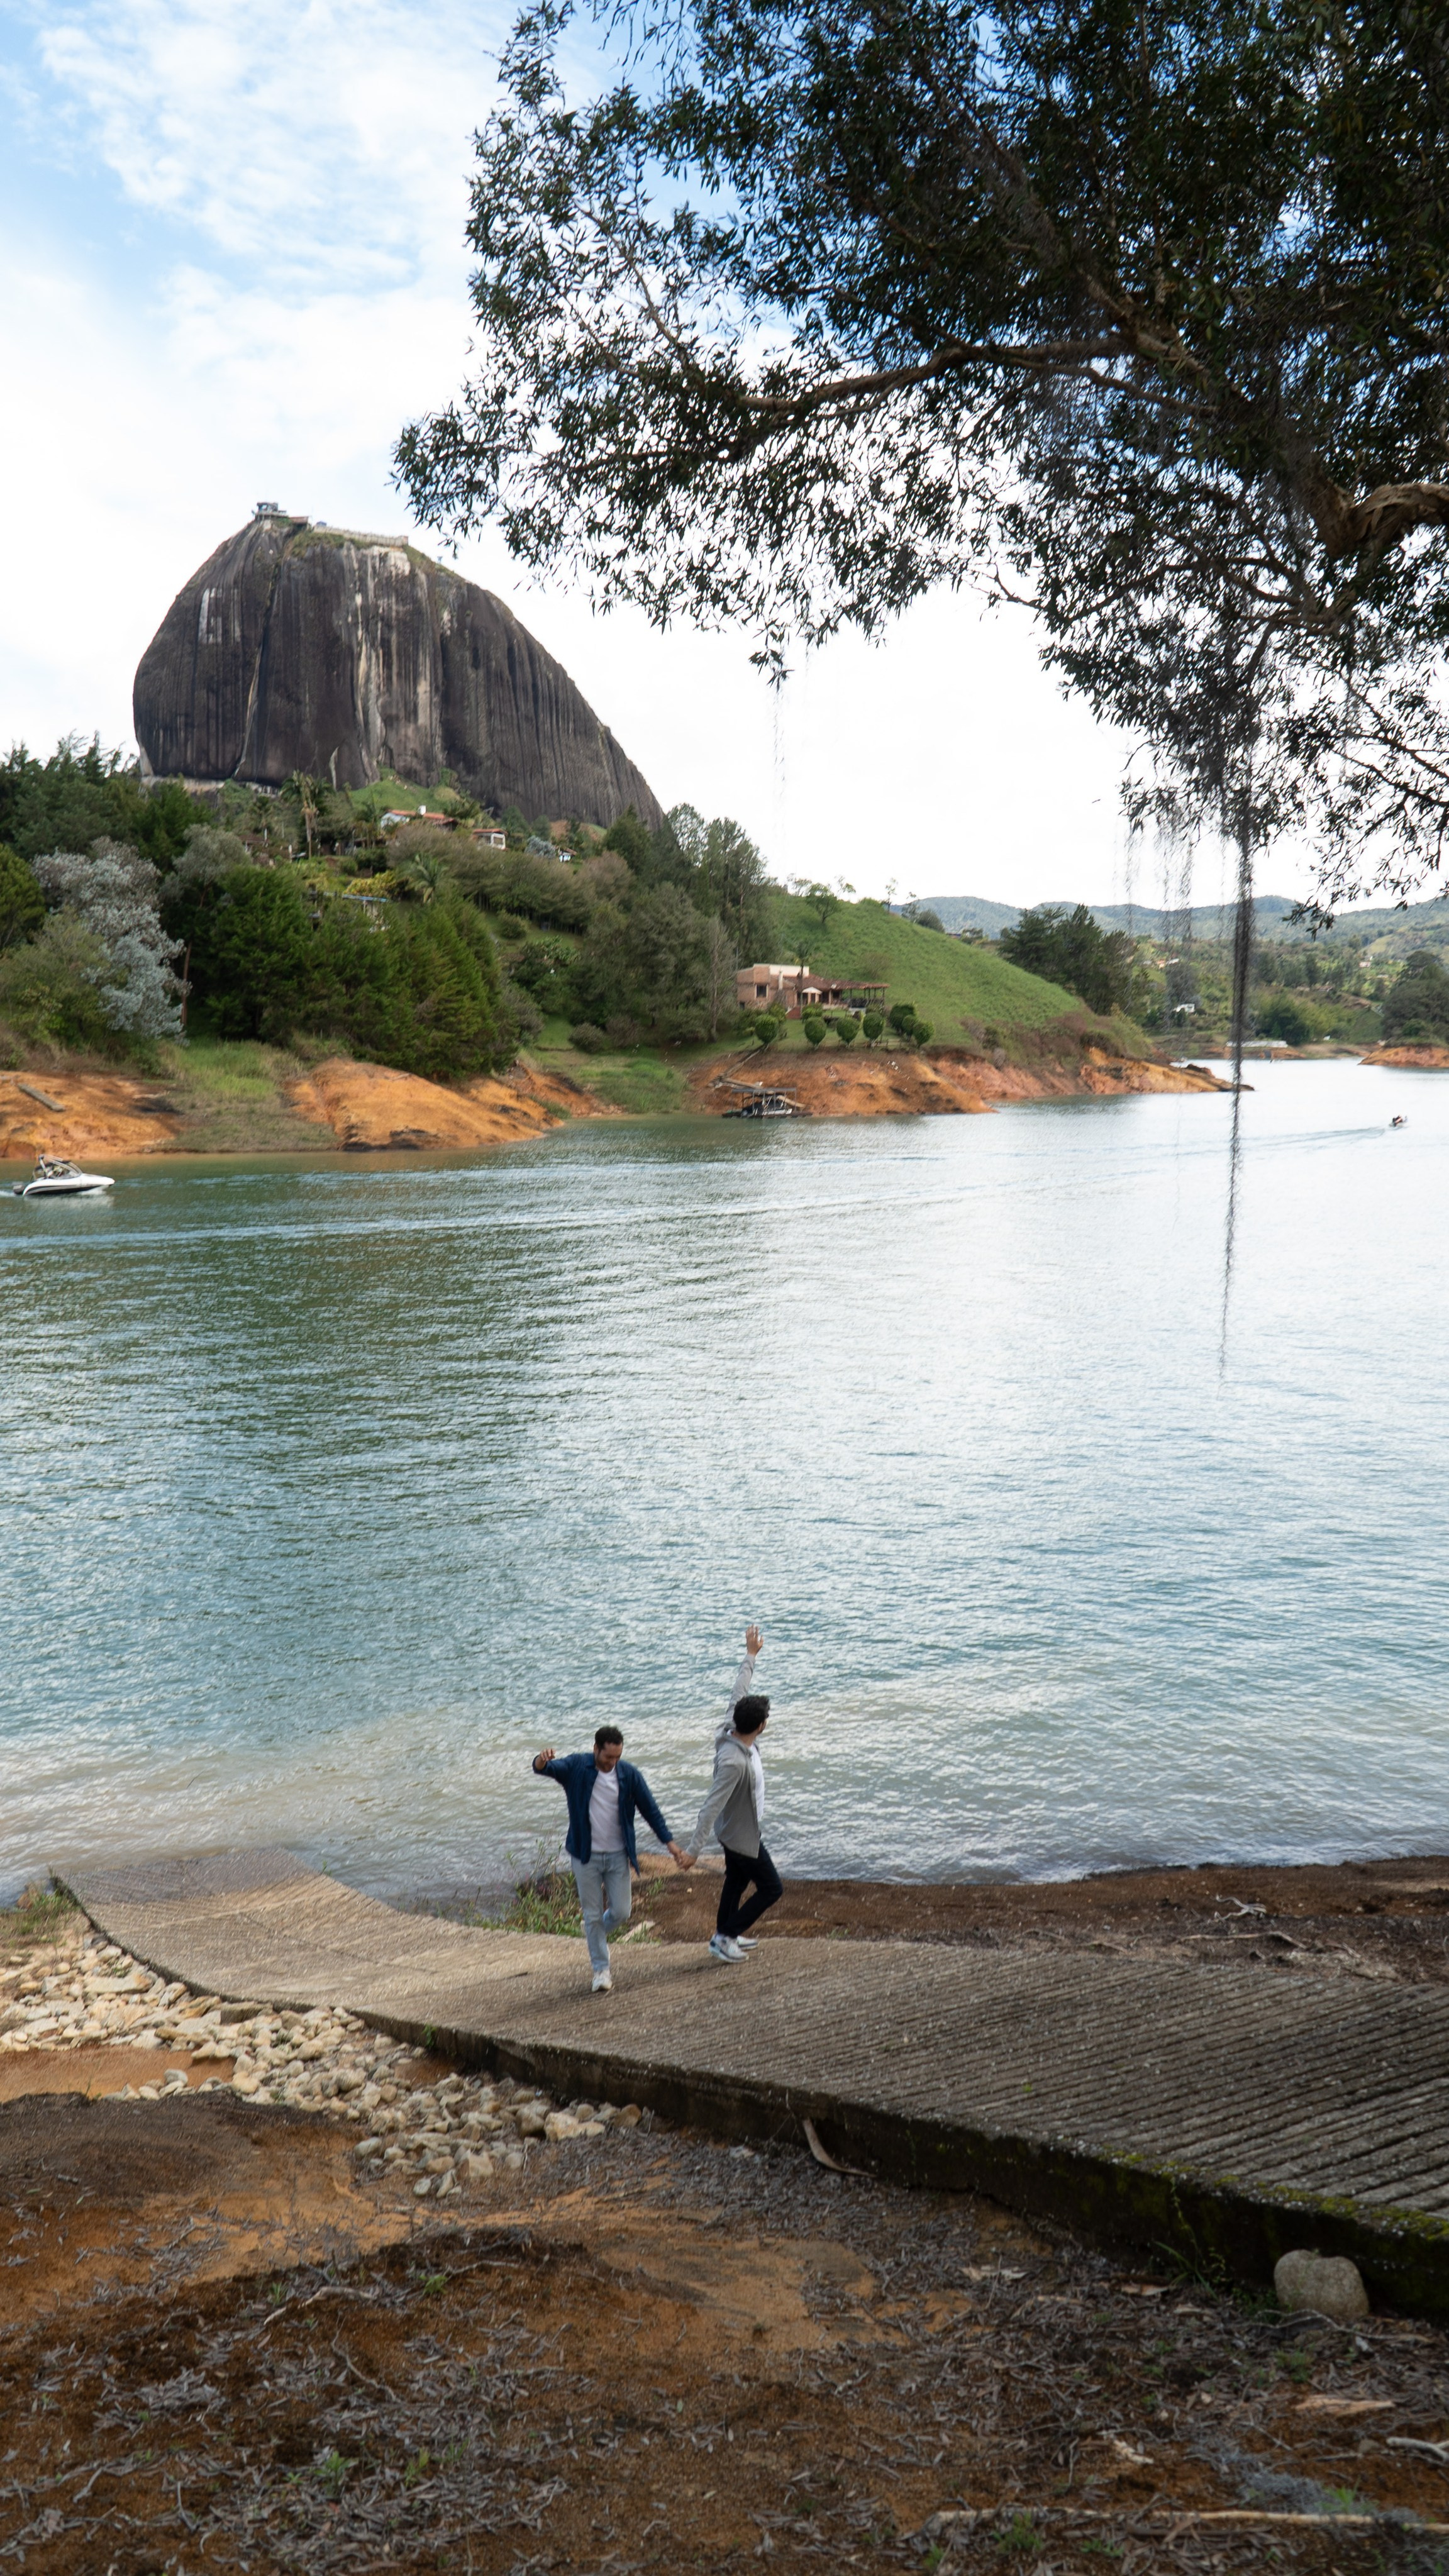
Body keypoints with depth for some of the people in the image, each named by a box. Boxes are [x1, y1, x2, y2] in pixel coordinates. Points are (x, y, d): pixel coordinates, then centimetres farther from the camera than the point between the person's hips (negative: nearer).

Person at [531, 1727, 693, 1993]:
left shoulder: (630, 1775, -7)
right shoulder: (576, 1767, -10)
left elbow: (651, 1812, -1)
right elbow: (546, 1769, -26)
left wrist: (671, 1844, -6)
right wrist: (543, 1759, -51)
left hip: (618, 1856, 2)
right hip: (586, 1856, -1)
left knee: (621, 1913, 4)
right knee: (593, 1915, 4)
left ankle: (596, 1933, 37)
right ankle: (601, 1968, 22)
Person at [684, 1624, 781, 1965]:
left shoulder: (733, 1730, -15)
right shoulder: (734, 1761, -38)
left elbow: (739, 1693, 1)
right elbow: (712, 1806, -36)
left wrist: (751, 1655, 9)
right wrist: (694, 1848, -33)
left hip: (734, 1831, 9)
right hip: (742, 1836, -9)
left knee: (737, 1882, 25)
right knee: (771, 1889, 4)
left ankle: (724, 1938, 41)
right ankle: (725, 1939, 11)